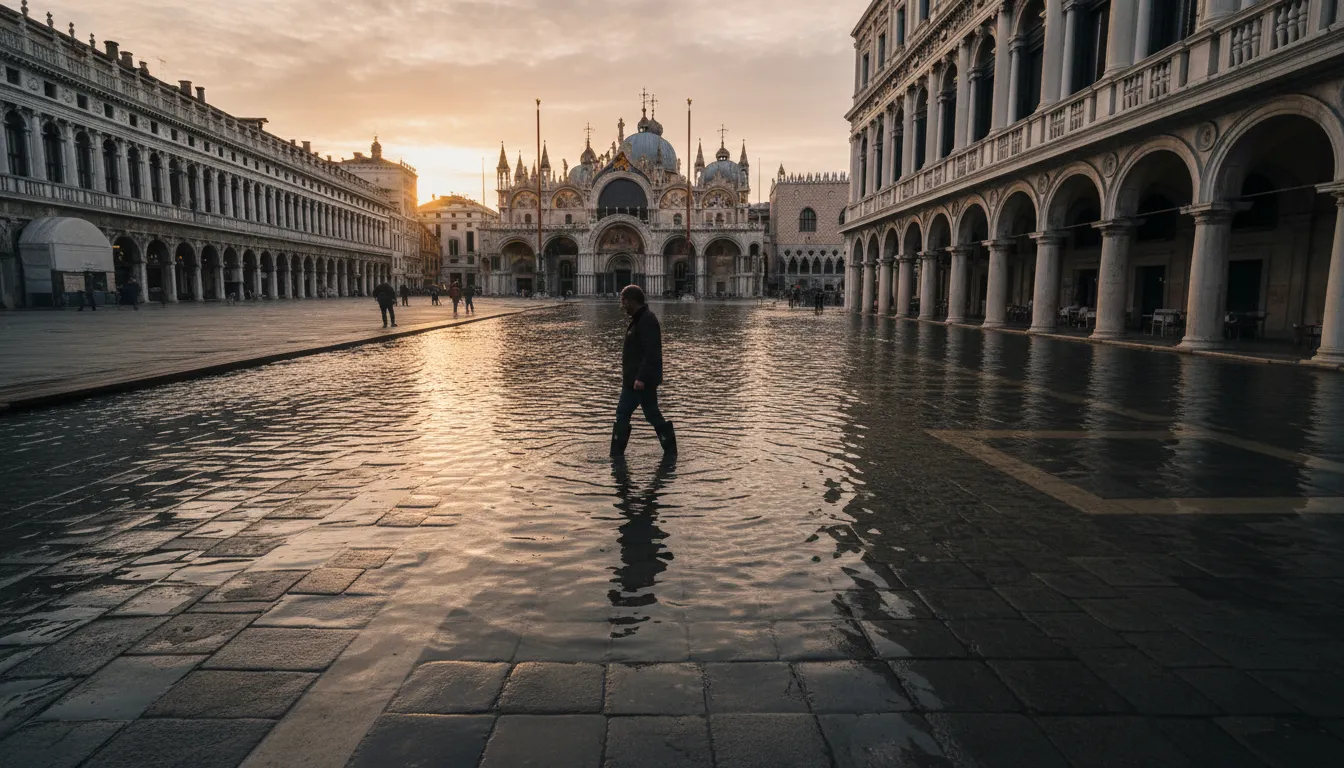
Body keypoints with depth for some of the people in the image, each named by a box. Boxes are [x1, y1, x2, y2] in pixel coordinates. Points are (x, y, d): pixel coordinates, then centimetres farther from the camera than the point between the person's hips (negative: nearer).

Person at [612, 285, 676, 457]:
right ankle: (616, 454, 16)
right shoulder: (638, 320, 15)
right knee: (622, 414, 11)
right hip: (632, 380, 10)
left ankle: (670, 449, 10)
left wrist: (641, 378, -27)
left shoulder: (647, 320, -17)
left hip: (642, 381, -10)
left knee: (652, 414, -2)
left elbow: (651, 353, -25)